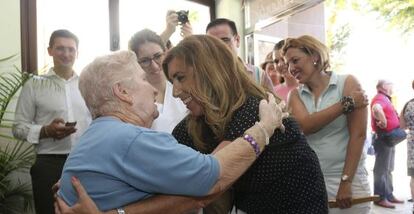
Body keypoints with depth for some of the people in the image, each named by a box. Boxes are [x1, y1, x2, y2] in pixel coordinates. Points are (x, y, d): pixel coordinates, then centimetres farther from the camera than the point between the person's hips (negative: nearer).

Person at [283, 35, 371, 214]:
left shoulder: (348, 83, -3)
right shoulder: (295, 95, 6)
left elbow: (358, 134, -9)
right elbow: (303, 126, -13)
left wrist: (346, 182, -14)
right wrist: (346, 103, -13)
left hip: (348, 179, -2)